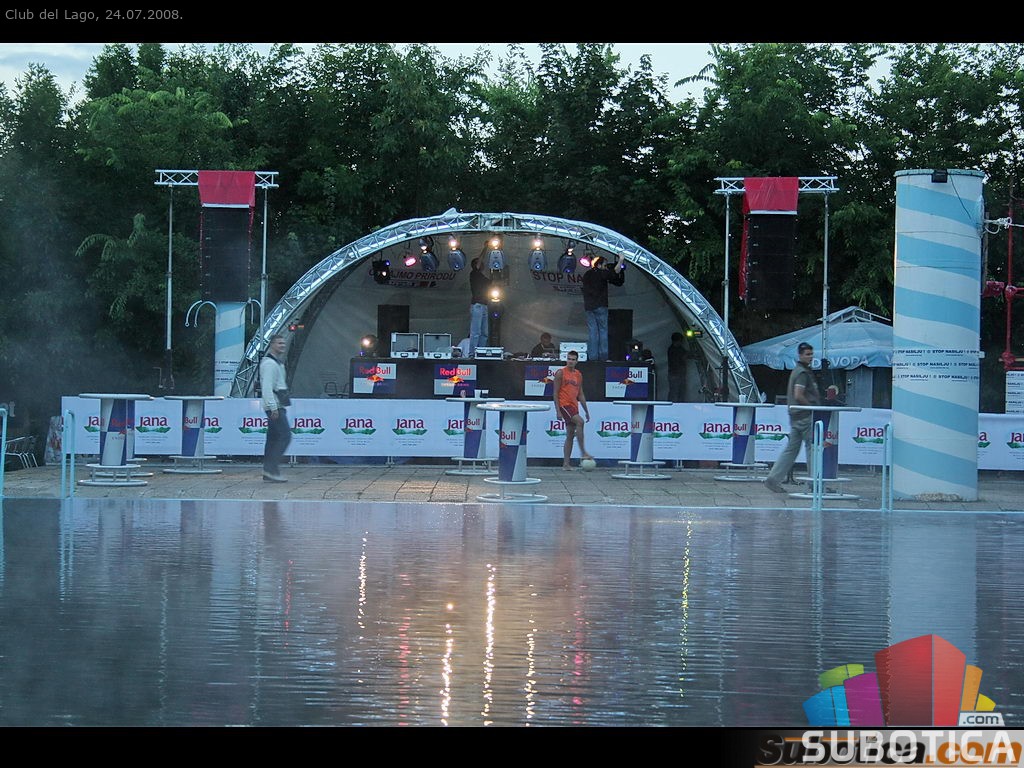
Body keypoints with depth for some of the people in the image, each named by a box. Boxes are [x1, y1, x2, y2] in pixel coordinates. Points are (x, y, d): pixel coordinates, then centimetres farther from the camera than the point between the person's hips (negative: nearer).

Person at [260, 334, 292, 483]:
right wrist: (273, 407, -25)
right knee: (285, 435, -14)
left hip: (277, 406, 10)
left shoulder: (277, 362, 21)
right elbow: (267, 387, -20)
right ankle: (271, 469, -16)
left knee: (273, 438, 9)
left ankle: (269, 472, 11)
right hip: (275, 406, -10)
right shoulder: (269, 363, -13)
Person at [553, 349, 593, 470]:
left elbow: (580, 395, 20)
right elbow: (556, 393, -6)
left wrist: (586, 411, 16)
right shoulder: (561, 373, -3)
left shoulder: (578, 375, 15)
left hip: (574, 406, 7)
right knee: (579, 421, -28)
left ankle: (566, 463, 6)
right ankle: (583, 452, -27)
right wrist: (558, 410, -14)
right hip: (564, 405, -7)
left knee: (570, 436, 4)